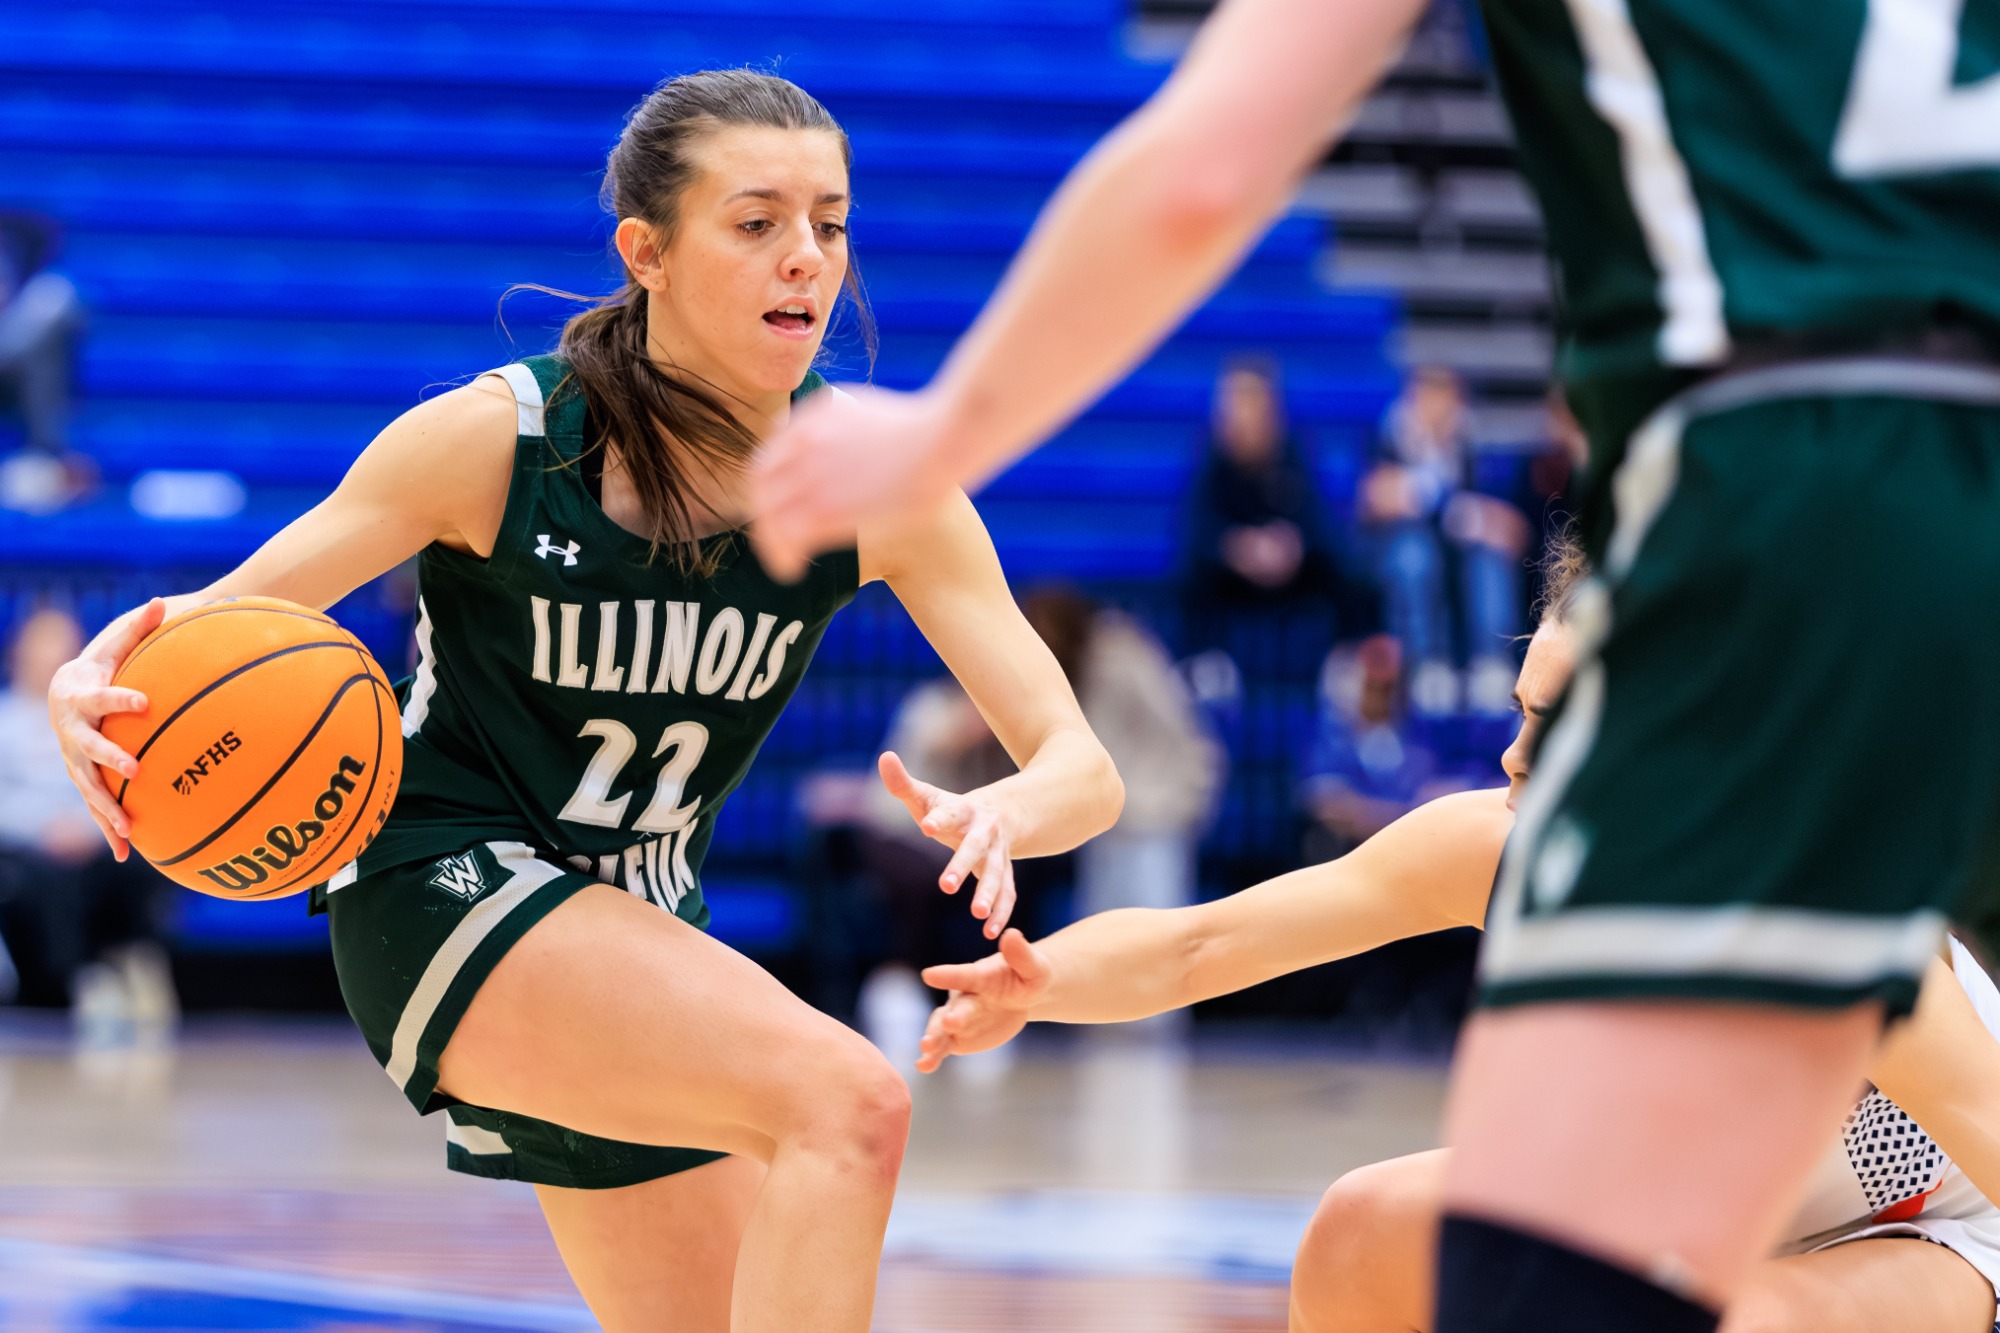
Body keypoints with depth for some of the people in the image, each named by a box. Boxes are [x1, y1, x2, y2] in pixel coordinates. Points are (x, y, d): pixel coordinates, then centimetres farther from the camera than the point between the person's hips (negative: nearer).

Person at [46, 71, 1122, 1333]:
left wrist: (1001, 815, -37)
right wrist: (93, 687, -34)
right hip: (443, 890, -6)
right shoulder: (495, 437, -17)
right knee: (849, 1104, -29)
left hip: (638, 930, 6)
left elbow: (1083, 767, -12)